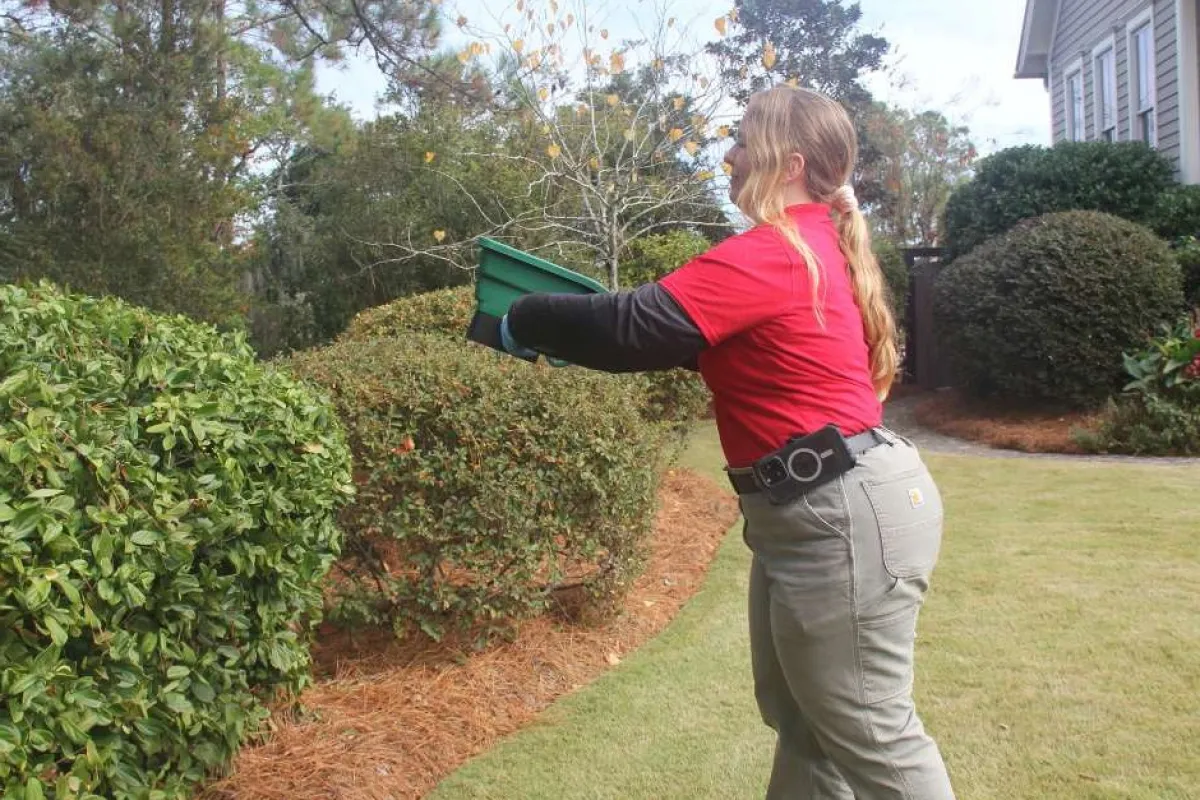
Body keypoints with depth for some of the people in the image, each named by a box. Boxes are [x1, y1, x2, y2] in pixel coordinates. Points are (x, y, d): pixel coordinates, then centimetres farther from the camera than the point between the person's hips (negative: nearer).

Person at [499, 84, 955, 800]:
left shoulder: (769, 254, -19)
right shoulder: (808, 246, 14)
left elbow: (635, 328, -22)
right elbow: (698, 337, 19)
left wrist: (524, 322, -5)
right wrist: (565, 327, 12)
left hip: (848, 514, -11)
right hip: (807, 512, 11)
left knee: (870, 732, 4)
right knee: (799, 715, 20)